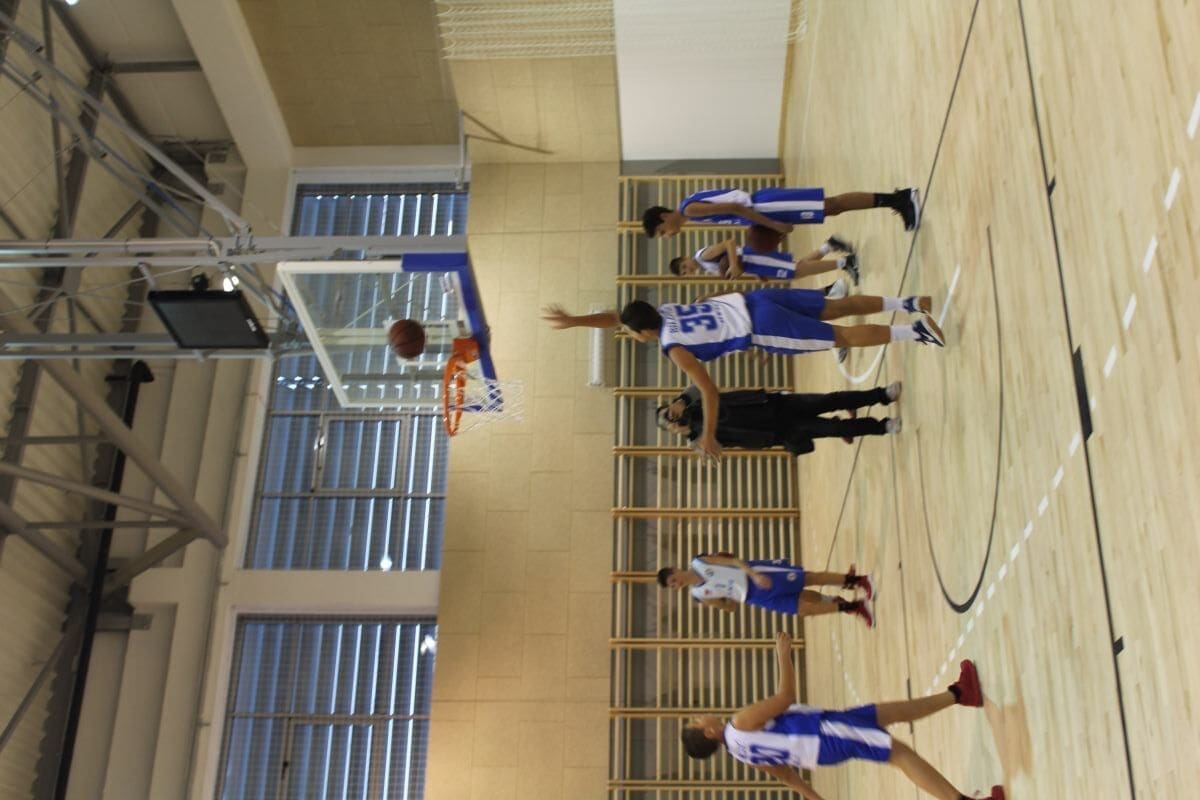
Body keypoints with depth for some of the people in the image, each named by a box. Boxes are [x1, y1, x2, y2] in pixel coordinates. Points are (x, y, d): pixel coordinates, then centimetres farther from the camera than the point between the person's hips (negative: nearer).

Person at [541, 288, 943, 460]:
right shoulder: (659, 310, 8)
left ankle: (914, 332, -9)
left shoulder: (674, 348, -13)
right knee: (836, 308, 13)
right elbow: (615, 317, 22)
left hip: (758, 328, -8)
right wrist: (573, 321, 18)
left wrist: (708, 436, -5)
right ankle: (909, 304, 12)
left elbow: (709, 392, -14)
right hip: (750, 300, 8)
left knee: (841, 337, -5)